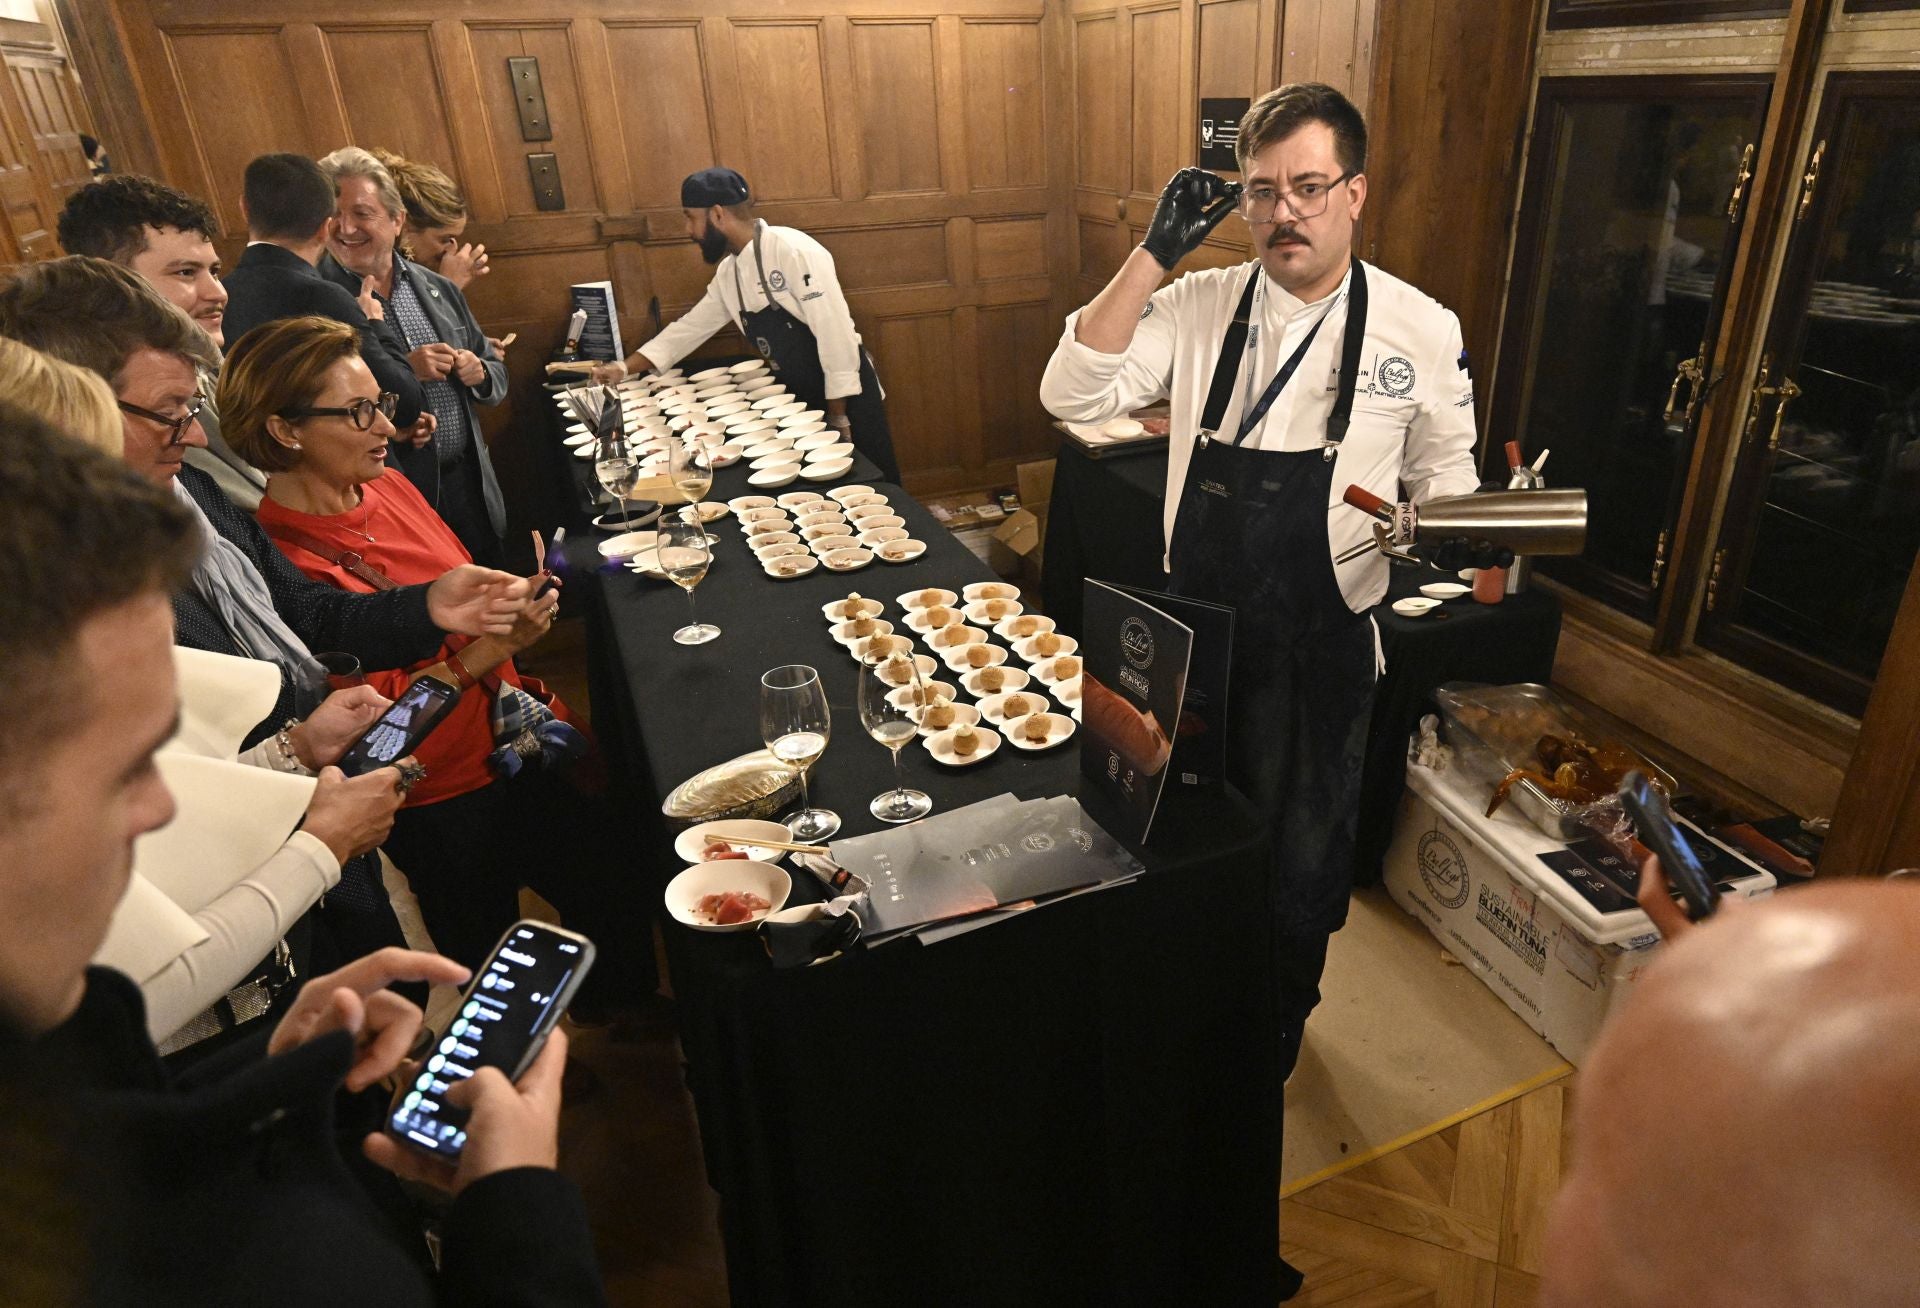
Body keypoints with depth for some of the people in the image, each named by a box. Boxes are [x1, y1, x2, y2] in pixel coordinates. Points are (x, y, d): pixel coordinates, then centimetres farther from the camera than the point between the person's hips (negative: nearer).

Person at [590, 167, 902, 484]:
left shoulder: (794, 251, -20)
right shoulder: (728, 273, 6)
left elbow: (835, 334, -22)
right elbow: (691, 328, 16)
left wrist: (839, 417, -19)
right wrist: (624, 368, 12)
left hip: (846, 397, -7)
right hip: (802, 401, 8)